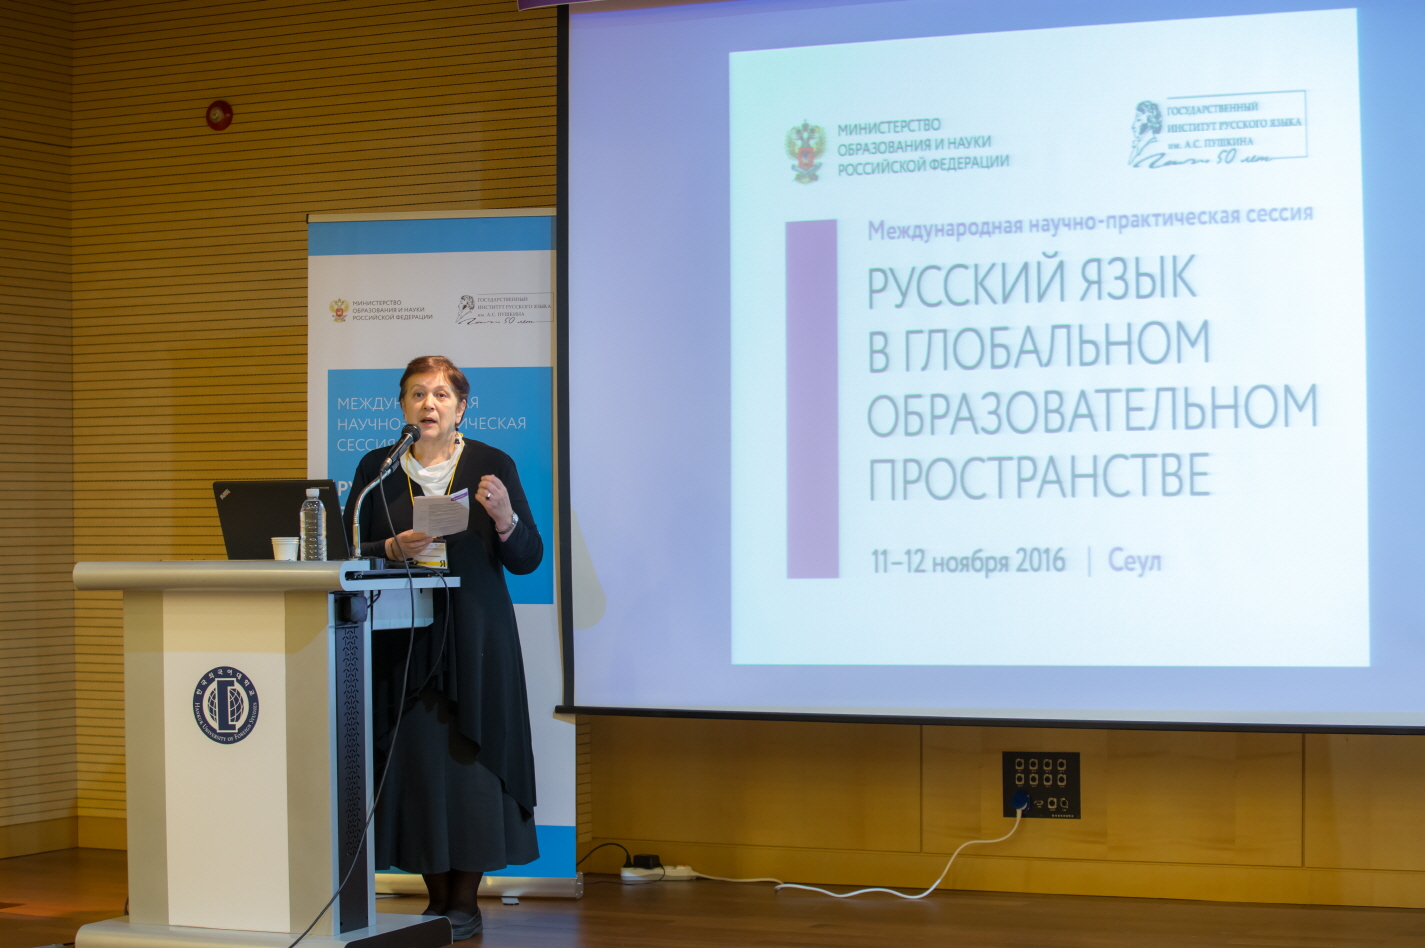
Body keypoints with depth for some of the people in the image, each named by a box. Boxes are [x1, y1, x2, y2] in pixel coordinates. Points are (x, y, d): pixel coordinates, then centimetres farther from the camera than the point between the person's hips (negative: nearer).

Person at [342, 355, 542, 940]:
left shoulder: (492, 466, 3)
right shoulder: (376, 469, 9)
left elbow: (528, 559, 1)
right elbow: (351, 552, 6)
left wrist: (503, 517, -18)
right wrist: (395, 548, -13)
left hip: (473, 638, -2)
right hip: (401, 640, 2)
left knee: (469, 756, -3)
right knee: (416, 760, 0)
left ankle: (465, 902, 7)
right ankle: (437, 897, 11)